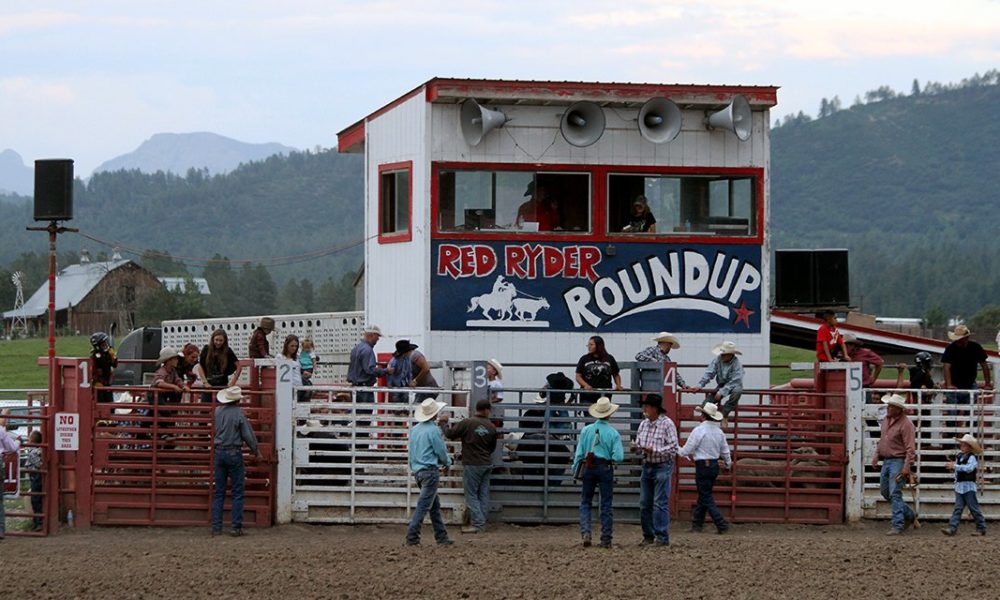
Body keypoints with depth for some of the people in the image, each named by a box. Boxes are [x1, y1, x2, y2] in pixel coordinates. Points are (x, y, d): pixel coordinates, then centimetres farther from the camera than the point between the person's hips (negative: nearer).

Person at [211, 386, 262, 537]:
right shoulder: (239, 414, -13)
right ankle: (236, 527, -1)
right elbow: (248, 436, -9)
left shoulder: (218, 411, 1)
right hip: (234, 453, -4)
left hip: (219, 452, 4)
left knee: (218, 492, 9)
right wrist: (256, 452, 7)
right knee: (237, 493, 2)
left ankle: (216, 527, 7)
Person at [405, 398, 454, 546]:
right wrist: (447, 462, 12)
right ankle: (412, 537, -11)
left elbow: (411, 450, 16)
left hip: (417, 471, 8)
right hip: (430, 471, -8)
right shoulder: (433, 430, -14)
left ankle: (441, 537, 18)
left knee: (435, 506, 15)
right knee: (423, 506, -7)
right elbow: (441, 451, -9)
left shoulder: (414, 429, 9)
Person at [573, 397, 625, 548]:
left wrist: (575, 470, 10)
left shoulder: (586, 430, -3)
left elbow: (579, 453, 0)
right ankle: (606, 539, 7)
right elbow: (618, 456, -12)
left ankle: (585, 532, -6)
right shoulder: (613, 433, -8)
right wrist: (610, 457, 9)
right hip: (605, 469, -1)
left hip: (588, 468, 1)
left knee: (585, 503, 12)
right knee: (606, 505, 6)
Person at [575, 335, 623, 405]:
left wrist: (618, 385, -1)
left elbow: (616, 375, 17)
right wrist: (586, 385, -15)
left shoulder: (609, 359, 7)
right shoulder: (584, 359, 5)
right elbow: (578, 376, 3)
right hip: (587, 396, -1)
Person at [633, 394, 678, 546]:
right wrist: (637, 447, -6)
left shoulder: (667, 424, -11)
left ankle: (662, 537, -6)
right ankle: (648, 535, 17)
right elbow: (639, 443, 18)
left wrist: (654, 450, -23)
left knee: (660, 503, -9)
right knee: (644, 503, 8)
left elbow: (673, 447, -14)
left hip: (662, 467, -7)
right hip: (647, 466, 7)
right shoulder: (643, 424, 9)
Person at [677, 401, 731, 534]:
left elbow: (687, 450, -13)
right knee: (703, 495, 17)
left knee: (706, 498, -3)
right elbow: (725, 451, 14)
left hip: (702, 466, -7)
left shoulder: (699, 430, -16)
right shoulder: (719, 432, 5)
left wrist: (677, 450, 9)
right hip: (715, 466, 7)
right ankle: (696, 525, 24)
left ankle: (722, 525, -11)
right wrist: (728, 463, 34)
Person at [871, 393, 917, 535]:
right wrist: (876, 456, 13)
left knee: (895, 493, -11)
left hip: (898, 461, -9)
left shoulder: (905, 424, -16)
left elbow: (910, 448, -20)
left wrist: (906, 467, -25)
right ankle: (909, 515, 30)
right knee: (885, 492, 16)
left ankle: (898, 525, -7)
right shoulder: (886, 420, 10)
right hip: (886, 461, 9)